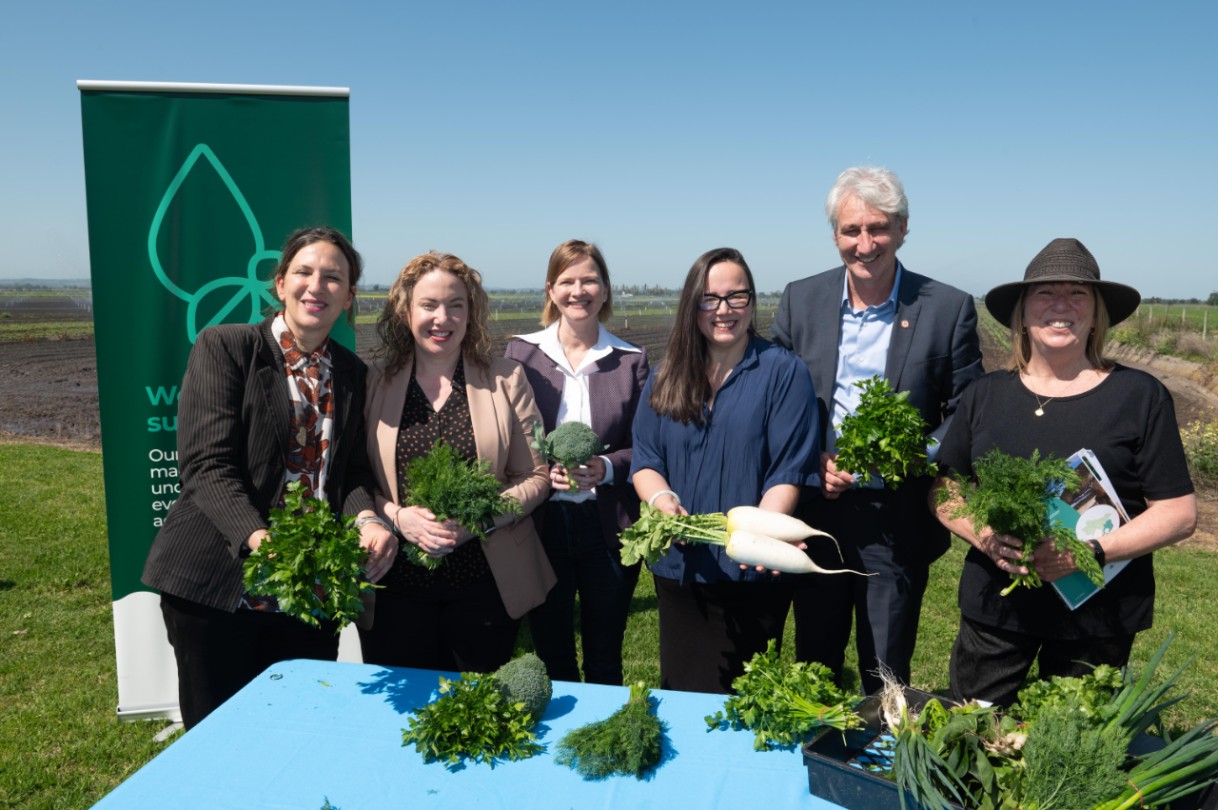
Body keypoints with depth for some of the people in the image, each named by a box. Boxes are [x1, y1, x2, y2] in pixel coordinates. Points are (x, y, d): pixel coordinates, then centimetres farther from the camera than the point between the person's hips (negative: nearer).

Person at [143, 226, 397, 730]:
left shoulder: (352, 373, 10)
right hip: (219, 582, -4)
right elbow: (207, 465, -14)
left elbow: (352, 472, 7)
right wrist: (260, 539, -30)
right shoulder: (223, 347, -5)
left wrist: (367, 522, -15)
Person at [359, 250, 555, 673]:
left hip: (486, 585, 0)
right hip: (396, 589, 1)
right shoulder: (373, 383, 4)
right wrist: (398, 516, -14)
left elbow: (536, 475, 1)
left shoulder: (506, 378, 1)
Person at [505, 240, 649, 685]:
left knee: (604, 661, 13)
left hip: (608, 527, 0)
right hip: (542, 525, 0)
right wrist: (539, 470, -15)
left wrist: (607, 467, -17)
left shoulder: (631, 360, 2)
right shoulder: (521, 352, 2)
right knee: (551, 659, 12)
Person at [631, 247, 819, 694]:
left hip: (751, 574, -3)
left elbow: (789, 471, -9)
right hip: (678, 568, 4)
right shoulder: (667, 377, 9)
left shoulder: (783, 372, -4)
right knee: (682, 693, 15)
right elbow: (644, 460, 7)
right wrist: (661, 498, -14)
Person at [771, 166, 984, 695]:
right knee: (813, 663, 17)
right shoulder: (801, 300, 2)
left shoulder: (949, 308, -5)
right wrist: (810, 463, -8)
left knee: (886, 675, 11)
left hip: (897, 520, -2)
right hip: (817, 510, 2)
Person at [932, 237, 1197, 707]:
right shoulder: (984, 395, 5)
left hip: (1097, 614, -1)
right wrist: (983, 535, -12)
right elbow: (945, 491, 8)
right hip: (993, 607, 2)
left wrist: (1093, 552, -17)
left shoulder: (1140, 396, -1)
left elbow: (1178, 512, -3)